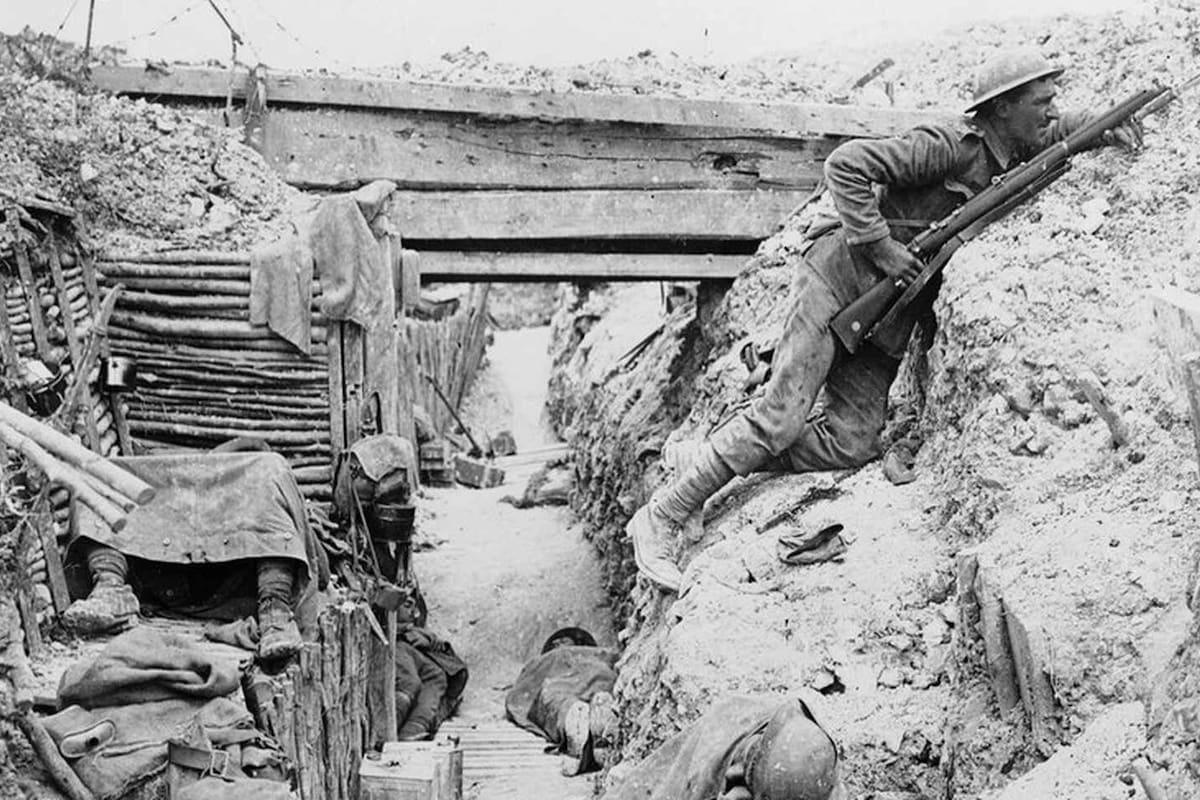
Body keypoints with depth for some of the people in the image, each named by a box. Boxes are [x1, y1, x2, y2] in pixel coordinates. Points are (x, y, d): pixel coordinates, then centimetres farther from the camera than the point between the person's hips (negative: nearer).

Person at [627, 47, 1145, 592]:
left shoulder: (1012, 153, 9)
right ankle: (660, 517, -7)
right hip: (840, 280, -8)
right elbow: (846, 164, -23)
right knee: (782, 415, -16)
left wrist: (1104, 126, 11)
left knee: (851, 444, -6)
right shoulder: (953, 146, -17)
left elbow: (1058, 129, 32)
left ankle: (711, 461, 6)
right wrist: (880, 245, -24)